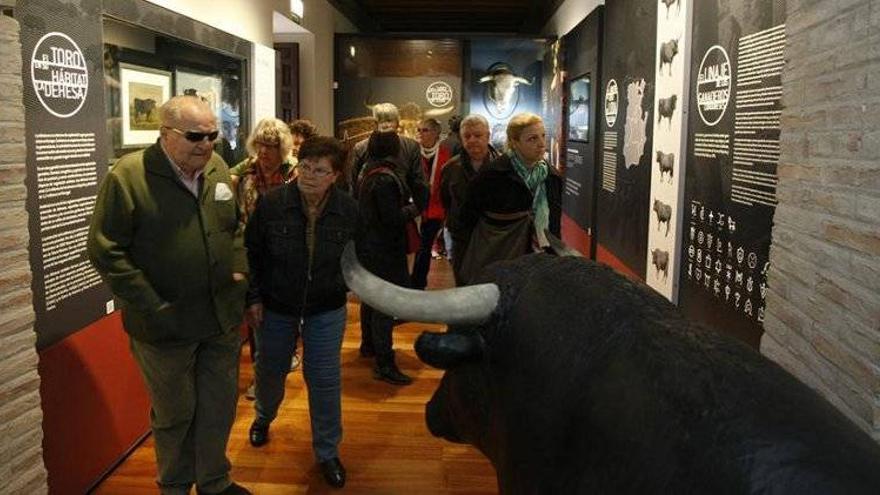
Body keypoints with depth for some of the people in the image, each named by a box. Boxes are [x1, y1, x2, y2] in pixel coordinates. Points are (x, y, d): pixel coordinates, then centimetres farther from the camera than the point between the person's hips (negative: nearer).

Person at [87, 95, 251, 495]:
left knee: (220, 407, 17)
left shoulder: (217, 168, 4)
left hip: (223, 319, 5)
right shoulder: (128, 176, -14)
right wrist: (152, 307, -17)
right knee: (175, 414, 14)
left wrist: (238, 270, 4)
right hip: (167, 326, -5)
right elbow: (105, 250, -15)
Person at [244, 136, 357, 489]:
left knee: (324, 380, 4)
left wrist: (342, 283, -2)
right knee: (270, 371, 21)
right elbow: (251, 252, -5)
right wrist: (254, 297, -6)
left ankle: (328, 452, 23)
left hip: (326, 311, 0)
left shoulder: (348, 210, -13)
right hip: (275, 306, 1)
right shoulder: (270, 204, -15)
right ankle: (264, 417, 55)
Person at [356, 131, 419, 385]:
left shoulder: (367, 173, 7)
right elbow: (392, 218, -25)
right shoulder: (385, 179, -22)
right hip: (384, 250, -10)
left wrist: (405, 207, 11)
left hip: (367, 246, 10)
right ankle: (384, 364, -3)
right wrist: (412, 209, -7)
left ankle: (368, 344, 39)